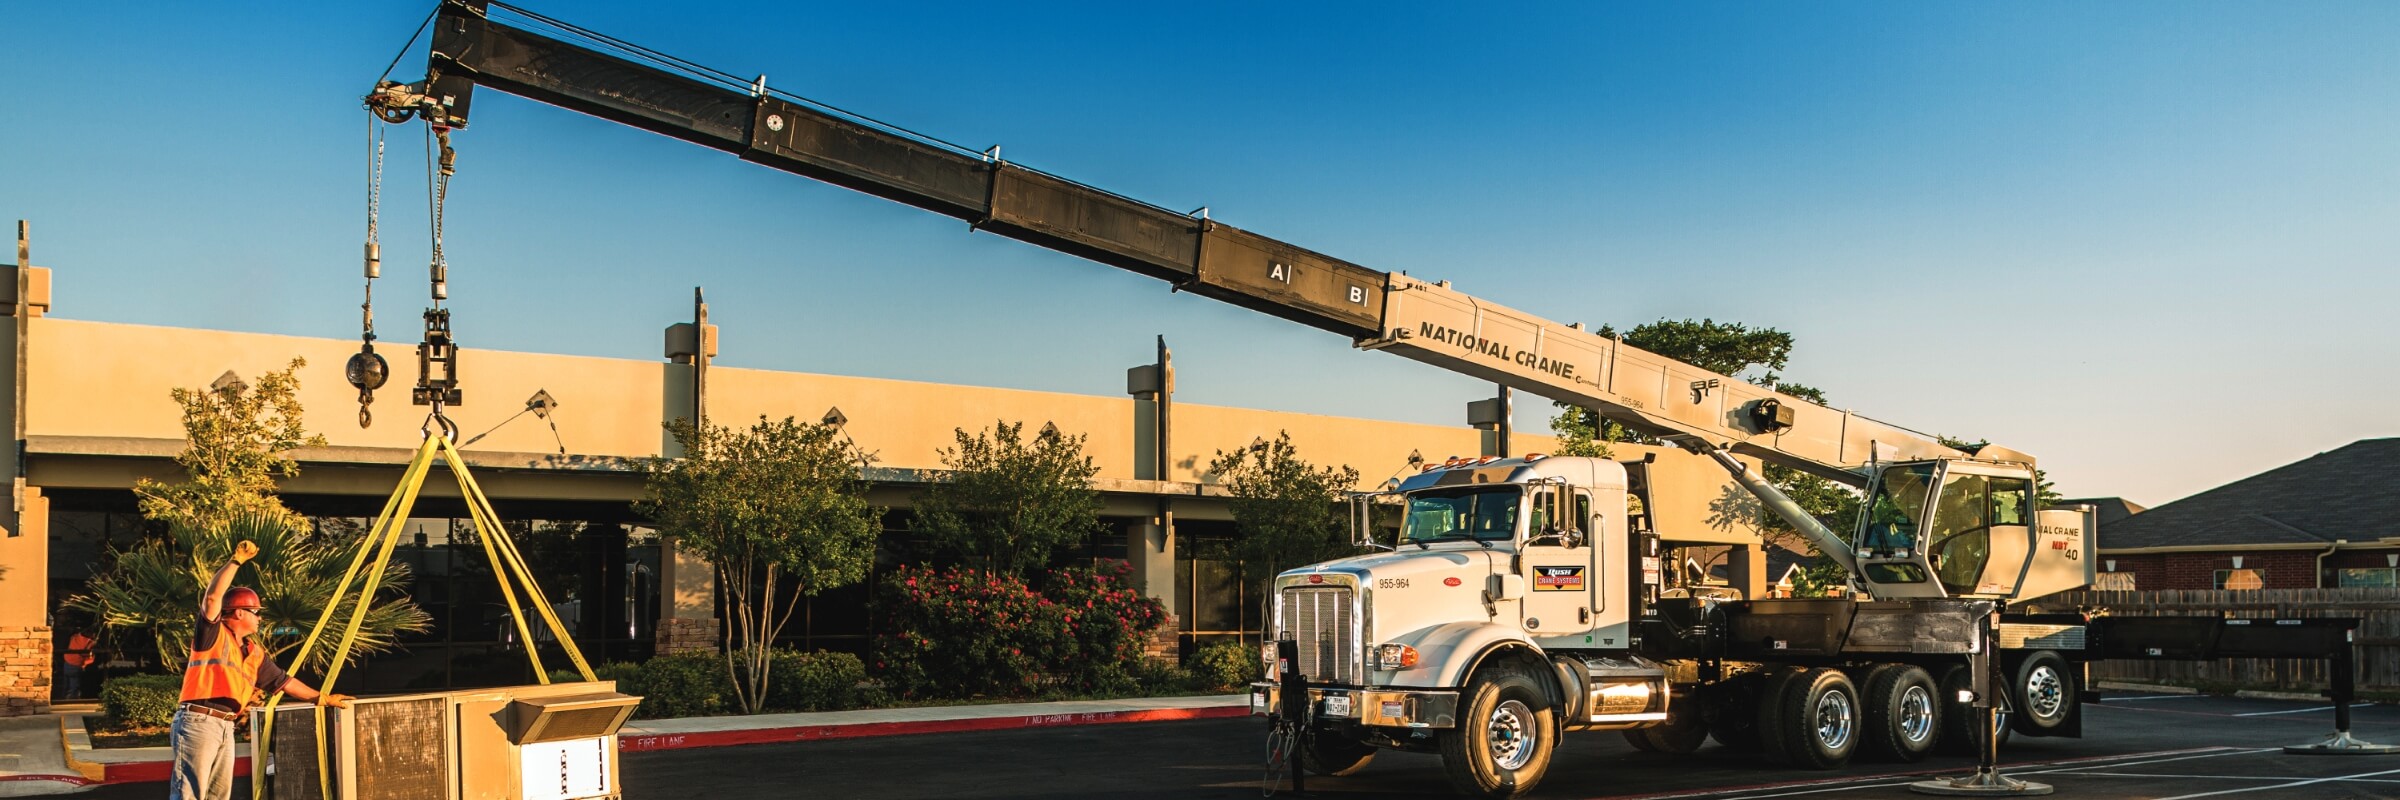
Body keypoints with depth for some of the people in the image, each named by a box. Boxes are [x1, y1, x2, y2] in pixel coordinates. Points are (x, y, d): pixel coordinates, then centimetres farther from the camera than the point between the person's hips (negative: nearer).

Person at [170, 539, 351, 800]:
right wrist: (237, 561, -14)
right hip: (198, 721, -8)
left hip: (226, 728, 8)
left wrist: (322, 698, 29)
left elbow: (282, 681, 28)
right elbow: (213, 597, -15)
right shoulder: (214, 634, 0)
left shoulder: (255, 653, 21)